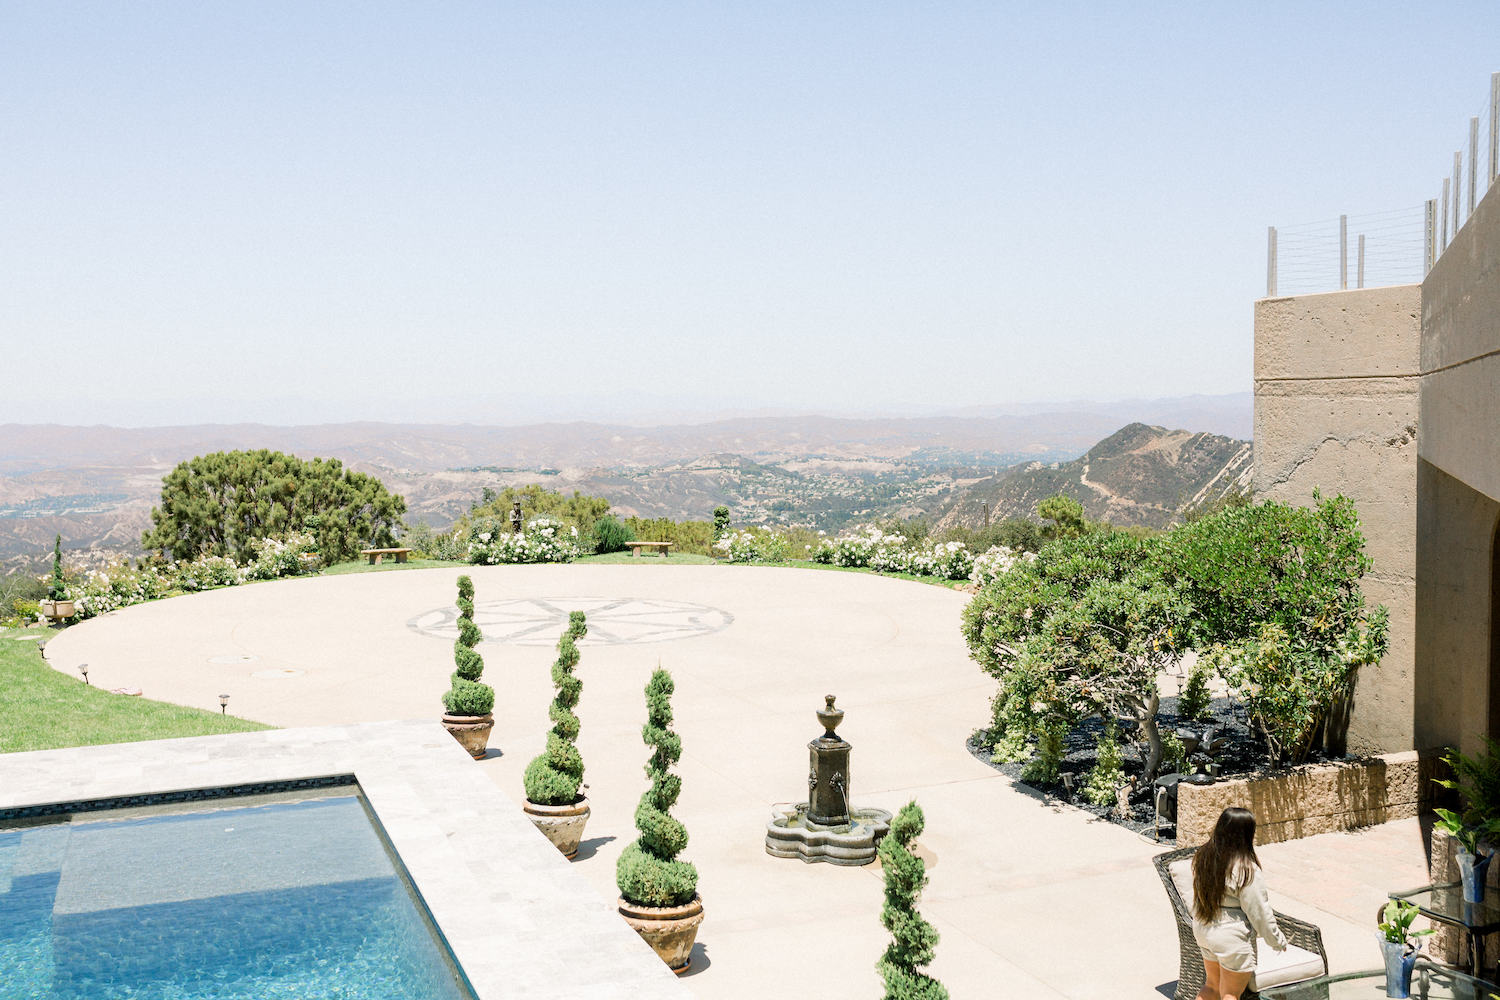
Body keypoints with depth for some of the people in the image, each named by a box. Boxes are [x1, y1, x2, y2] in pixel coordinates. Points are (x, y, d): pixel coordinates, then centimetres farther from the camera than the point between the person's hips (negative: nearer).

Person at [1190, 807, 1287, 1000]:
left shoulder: (1204, 857, -3)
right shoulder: (1246, 870, -24)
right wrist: (1278, 940, 0)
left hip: (1202, 931, 7)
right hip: (1231, 939, -7)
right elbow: (1260, 913, -15)